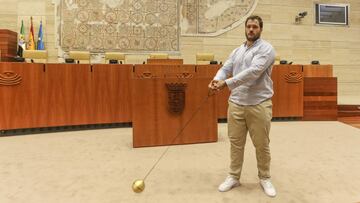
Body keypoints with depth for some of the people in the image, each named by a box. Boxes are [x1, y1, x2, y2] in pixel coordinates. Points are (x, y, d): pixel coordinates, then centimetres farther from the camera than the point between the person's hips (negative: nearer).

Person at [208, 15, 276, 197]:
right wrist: (217, 79, -18)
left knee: (262, 145, 7)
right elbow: (226, 68, 6)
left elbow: (253, 71, -20)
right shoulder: (236, 51, 16)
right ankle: (233, 177, 25)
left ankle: (265, 178, 27)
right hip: (236, 103, 5)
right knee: (236, 142, 10)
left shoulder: (266, 49, -5)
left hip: (259, 105, -4)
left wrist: (227, 83, -28)